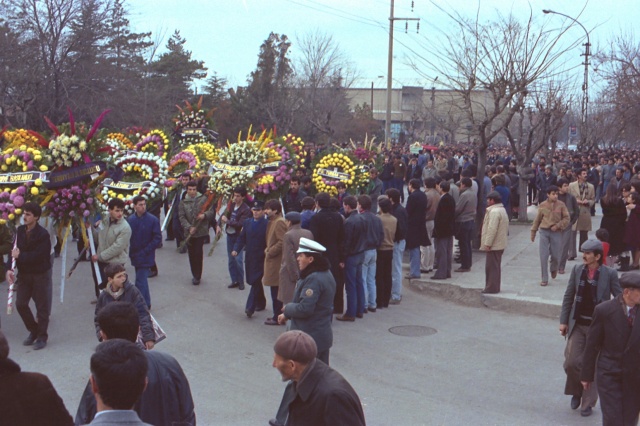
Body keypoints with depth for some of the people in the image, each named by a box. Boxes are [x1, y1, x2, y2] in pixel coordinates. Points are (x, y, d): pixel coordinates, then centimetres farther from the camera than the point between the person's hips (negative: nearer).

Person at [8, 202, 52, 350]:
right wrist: (10, 269, -14)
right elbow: (14, 252, -2)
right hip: (24, 274, 5)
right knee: (20, 304, 7)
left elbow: (38, 255, -24)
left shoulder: (43, 234, -17)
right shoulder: (19, 231, -1)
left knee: (41, 306, 5)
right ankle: (33, 330, 29)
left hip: (40, 275, -5)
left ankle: (42, 337, 18)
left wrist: (20, 256, -17)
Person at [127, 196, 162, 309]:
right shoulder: (130, 219, 1)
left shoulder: (153, 220, -11)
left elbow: (158, 239, -11)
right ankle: (146, 304, 32)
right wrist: (131, 252, -2)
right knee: (142, 280, 18)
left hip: (146, 257, -5)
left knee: (140, 282, -9)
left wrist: (144, 252, -14)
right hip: (135, 256, 5)